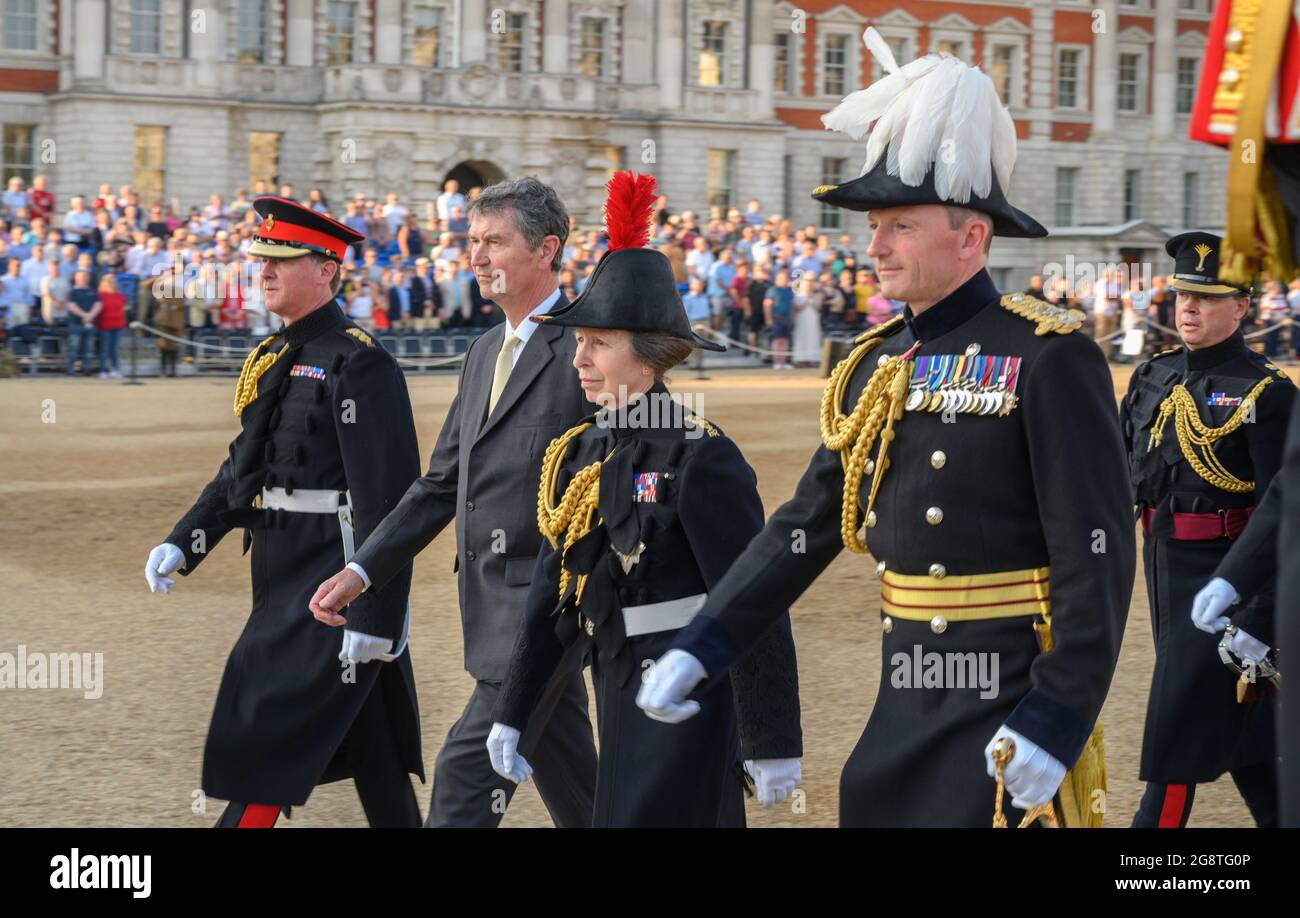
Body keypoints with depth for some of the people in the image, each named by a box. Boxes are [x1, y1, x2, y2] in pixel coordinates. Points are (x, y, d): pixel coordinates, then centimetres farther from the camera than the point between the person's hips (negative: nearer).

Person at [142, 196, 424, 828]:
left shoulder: (359, 363, -15)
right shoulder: (272, 360, 13)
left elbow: (386, 497, -19)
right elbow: (244, 466, 19)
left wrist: (374, 617, -22)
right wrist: (183, 544, 7)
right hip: (285, 577, 9)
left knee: (262, 740, -7)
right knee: (368, 748, 16)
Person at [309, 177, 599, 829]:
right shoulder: (484, 352, 15)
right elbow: (442, 483, 17)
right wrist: (361, 572, 9)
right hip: (490, 602, 8)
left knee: (465, 775, -10)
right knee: (570, 787, 17)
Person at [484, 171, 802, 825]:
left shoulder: (701, 459, -14)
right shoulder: (578, 455, 8)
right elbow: (549, 596, 15)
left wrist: (773, 745, -17)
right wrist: (510, 715, 16)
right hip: (618, 697, 7)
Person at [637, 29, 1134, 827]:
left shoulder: (1050, 359, -12)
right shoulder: (877, 366, 10)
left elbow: (1098, 558, -16)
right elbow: (804, 528, 13)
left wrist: (1056, 722, -21)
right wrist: (697, 651, 6)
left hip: (1009, 708, -7)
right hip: (908, 705, 7)